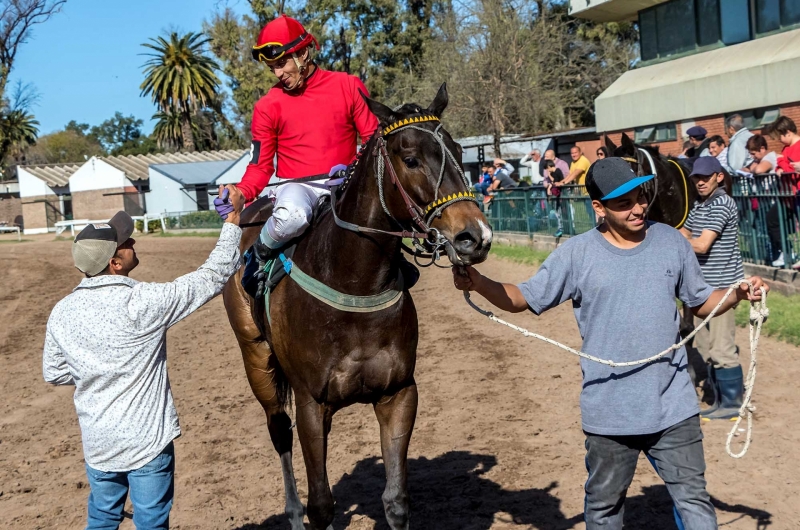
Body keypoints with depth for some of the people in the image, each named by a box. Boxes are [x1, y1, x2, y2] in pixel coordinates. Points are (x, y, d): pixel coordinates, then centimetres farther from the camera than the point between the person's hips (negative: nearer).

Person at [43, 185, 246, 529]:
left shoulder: (62, 313, -5)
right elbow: (214, 276, -14)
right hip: (147, 440, -5)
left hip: (97, 444, 5)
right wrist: (233, 217, -5)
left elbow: (53, 373, 9)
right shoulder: (143, 302, -21)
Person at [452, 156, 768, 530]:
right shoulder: (576, 253, -7)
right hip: (609, 411, -1)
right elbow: (525, 299, -2)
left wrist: (739, 294, -8)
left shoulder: (671, 242, 0)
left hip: (674, 405, 1)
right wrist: (479, 284, -19)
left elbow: (701, 303, 11)